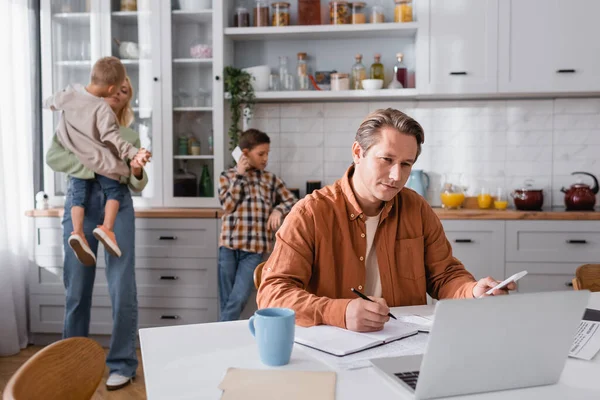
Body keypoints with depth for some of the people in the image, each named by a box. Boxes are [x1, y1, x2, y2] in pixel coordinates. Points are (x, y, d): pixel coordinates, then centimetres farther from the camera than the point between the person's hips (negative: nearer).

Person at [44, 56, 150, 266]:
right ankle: (106, 227, -9)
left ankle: (77, 232, -9)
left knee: (79, 195, 9)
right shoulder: (103, 109, -22)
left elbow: (50, 102, 15)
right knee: (114, 191, 9)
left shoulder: (70, 93, -4)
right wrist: (134, 153, -29)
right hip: (98, 160, -5)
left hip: (74, 157, 5)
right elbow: (111, 137, -26)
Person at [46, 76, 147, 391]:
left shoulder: (130, 135, 17)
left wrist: (137, 172, -11)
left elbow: (137, 186, 11)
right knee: (77, 287, 5)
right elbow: (54, 156, -4)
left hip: (118, 203, 1)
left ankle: (122, 363, 6)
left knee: (122, 287, -5)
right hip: (80, 200, -1)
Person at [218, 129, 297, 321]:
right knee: (226, 301, 6)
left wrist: (278, 210, -7)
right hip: (229, 246, 0)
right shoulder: (227, 176, 6)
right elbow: (228, 205, -7)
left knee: (239, 300, -8)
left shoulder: (271, 179, 10)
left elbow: (291, 201, 13)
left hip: (255, 248, 0)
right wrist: (239, 175, -7)